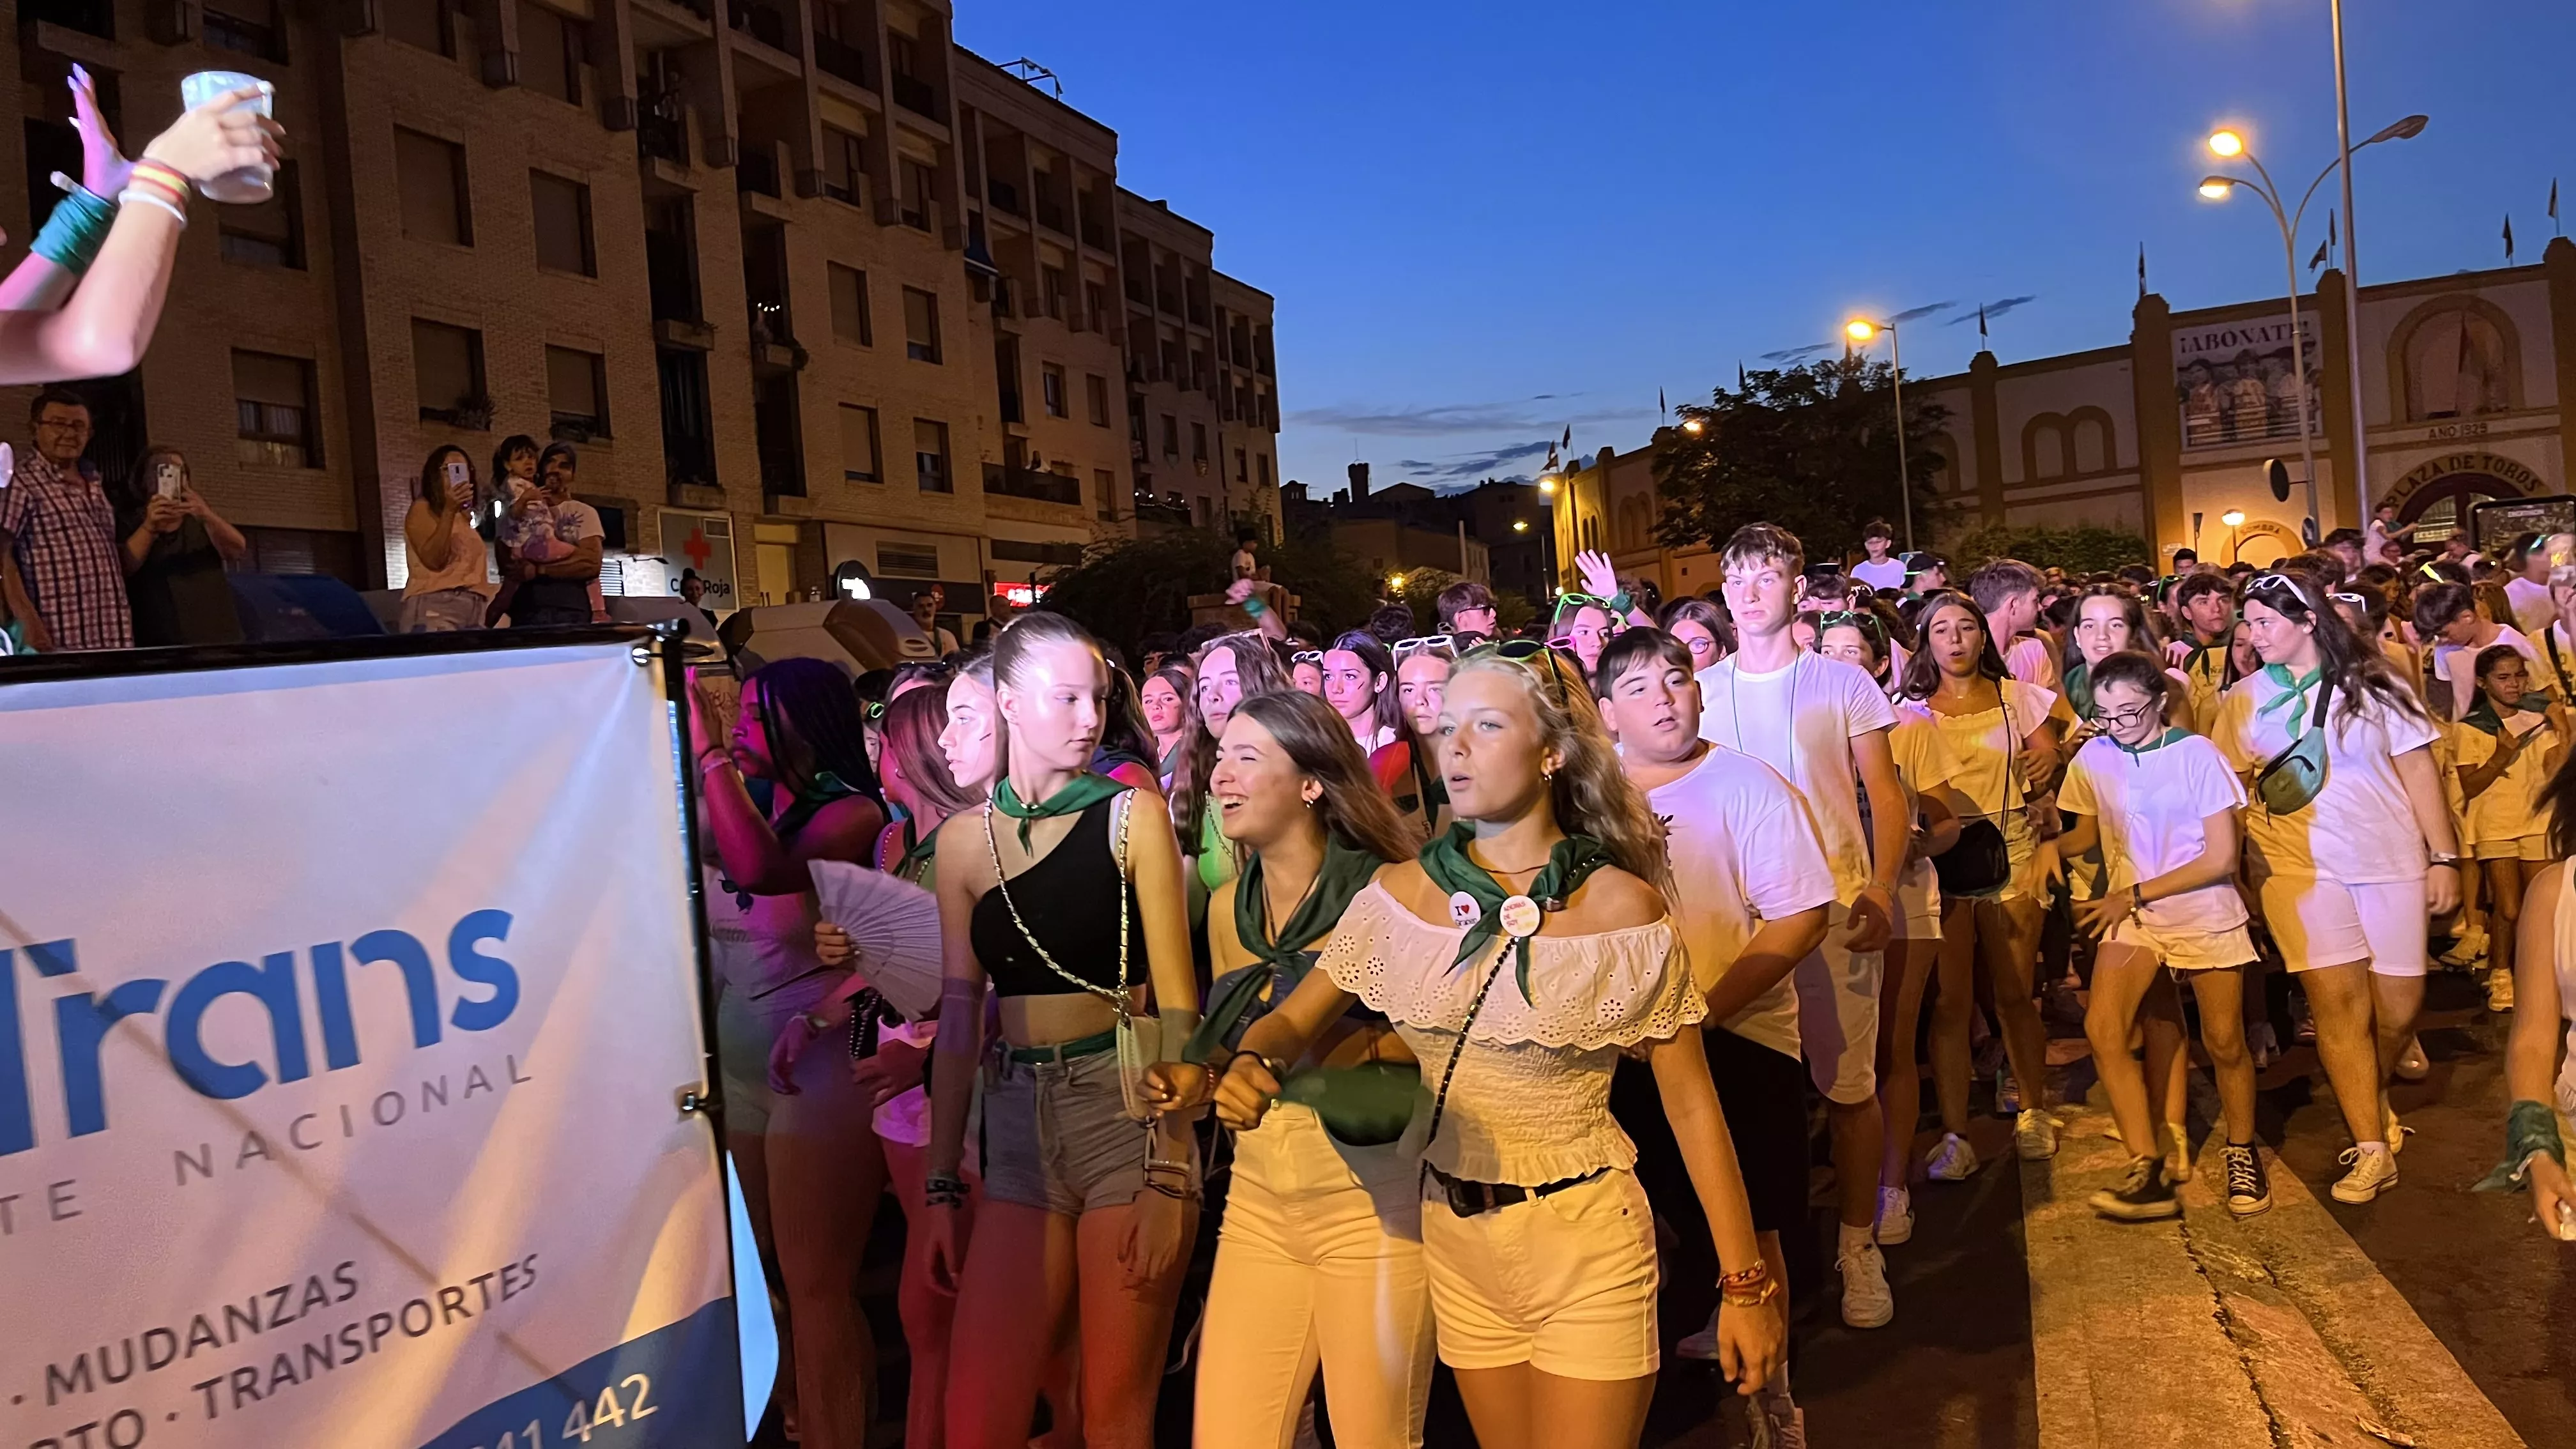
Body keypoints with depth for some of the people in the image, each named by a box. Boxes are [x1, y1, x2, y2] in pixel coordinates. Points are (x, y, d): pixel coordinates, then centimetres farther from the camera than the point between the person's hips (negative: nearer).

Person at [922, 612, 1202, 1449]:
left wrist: (1168, 1175, -13)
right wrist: (942, 1184, 8)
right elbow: (961, 1014, 10)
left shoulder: (1130, 816, -2)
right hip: (1018, 1123, 3)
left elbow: (1176, 1002, -6)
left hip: (1128, 1112, -3)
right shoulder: (964, 839, 7)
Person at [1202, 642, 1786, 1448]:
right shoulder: (1400, 895, -3)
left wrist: (1745, 1284, -8)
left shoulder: (1622, 907, -13)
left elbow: (1691, 1103, -9)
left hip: (1586, 1248, -3)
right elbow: (1293, 1021, -1)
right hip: (1454, 1241, 4)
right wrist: (1250, 1066, -25)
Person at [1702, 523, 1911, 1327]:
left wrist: (1882, 888, -10)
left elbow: (1887, 797, 3)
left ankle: (1857, 1247, 17)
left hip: (1832, 908, -1)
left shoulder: (1843, 683, 4)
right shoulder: (1699, 692, 8)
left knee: (1849, 1087, 1)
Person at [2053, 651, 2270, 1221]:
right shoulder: (2093, 758, -2)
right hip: (2130, 915, 2)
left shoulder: (2196, 754, -11)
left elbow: (2221, 858, -11)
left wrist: (2135, 894, -14)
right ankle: (2149, 1172, -14)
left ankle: (2242, 1152, 30)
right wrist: (2051, 848, -8)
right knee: (2103, 1027, -18)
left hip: (2206, 916, -2)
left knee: (2224, 1042, 3)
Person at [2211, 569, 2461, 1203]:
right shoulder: (2245, 698, 5)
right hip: (2298, 867, 0)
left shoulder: (2368, 683, 2)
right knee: (2337, 1002, -4)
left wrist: (2444, 856, -1)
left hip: (2389, 860, 0)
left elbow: (2417, 769, 2)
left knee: (2399, 1004, 3)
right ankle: (2372, 1148, 3)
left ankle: (2375, 1095, 33)